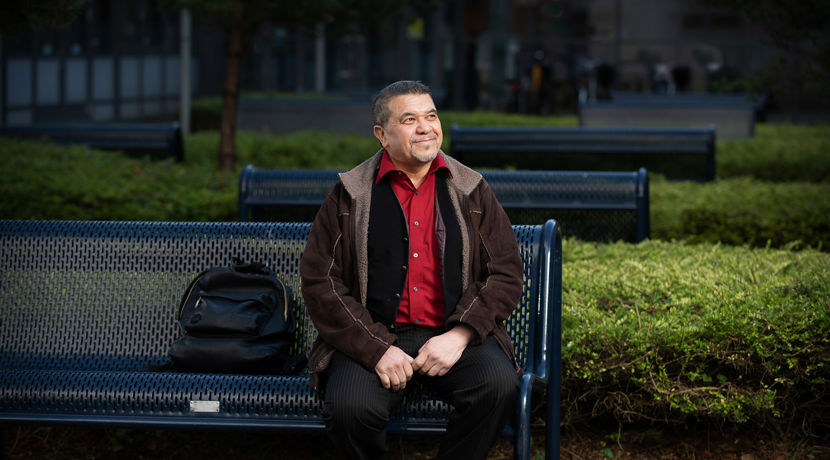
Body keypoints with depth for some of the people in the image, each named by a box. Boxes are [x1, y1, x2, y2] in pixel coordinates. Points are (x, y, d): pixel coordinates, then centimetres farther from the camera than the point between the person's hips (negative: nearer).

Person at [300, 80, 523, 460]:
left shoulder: (471, 190, 10)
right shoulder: (350, 195, 5)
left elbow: (506, 272, 6)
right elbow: (319, 281, 0)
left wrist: (459, 335, -10)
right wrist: (377, 349, -12)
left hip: (454, 336, 2)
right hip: (372, 338, -1)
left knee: (499, 383, -29)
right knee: (350, 407, -31)